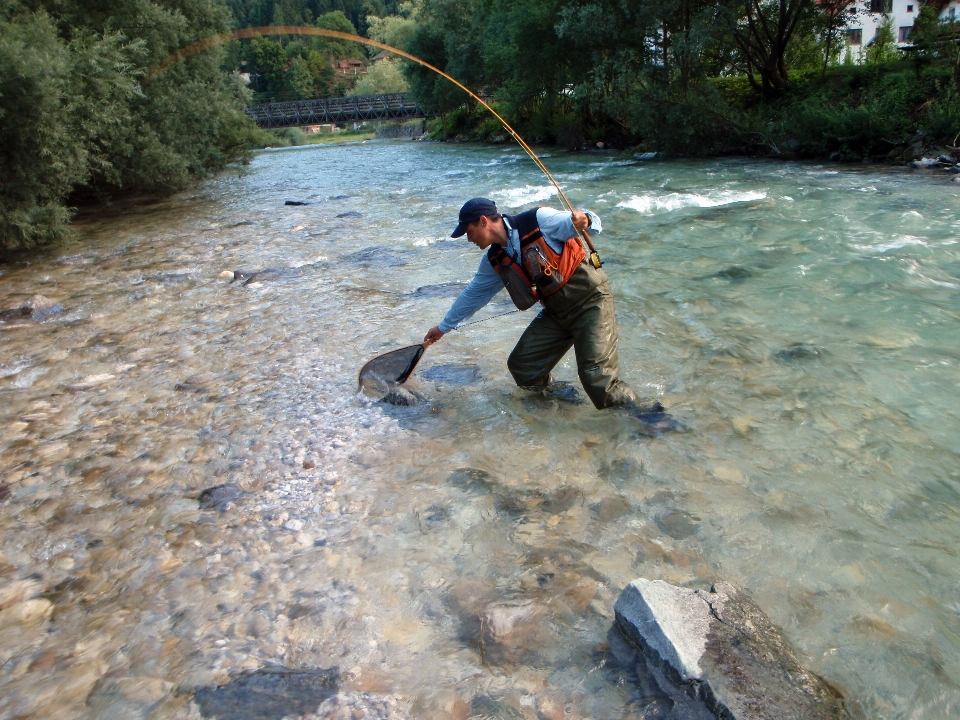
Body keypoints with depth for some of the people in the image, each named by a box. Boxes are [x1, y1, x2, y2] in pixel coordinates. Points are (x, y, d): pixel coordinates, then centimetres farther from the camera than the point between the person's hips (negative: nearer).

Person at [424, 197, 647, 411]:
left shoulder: (539, 220, -16)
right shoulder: (495, 261, 5)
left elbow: (591, 222, -12)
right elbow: (473, 294, 18)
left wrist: (584, 220, -36)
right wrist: (444, 327, 26)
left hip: (590, 299, -7)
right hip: (556, 311, 7)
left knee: (596, 376, -18)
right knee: (521, 366, 1)